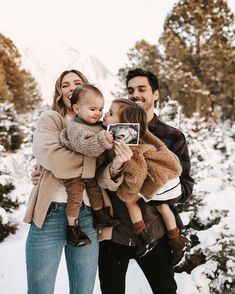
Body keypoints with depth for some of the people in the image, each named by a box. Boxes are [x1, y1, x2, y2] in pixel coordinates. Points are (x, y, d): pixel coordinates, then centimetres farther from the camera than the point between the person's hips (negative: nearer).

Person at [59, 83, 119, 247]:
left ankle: (100, 217, 37)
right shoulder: (75, 127, -26)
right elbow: (85, 146, -41)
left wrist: (112, 138, 4)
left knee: (95, 191, 17)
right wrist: (103, 140, -50)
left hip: (89, 171, 8)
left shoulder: (98, 126, 2)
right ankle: (72, 229, 8)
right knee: (75, 198, -5)